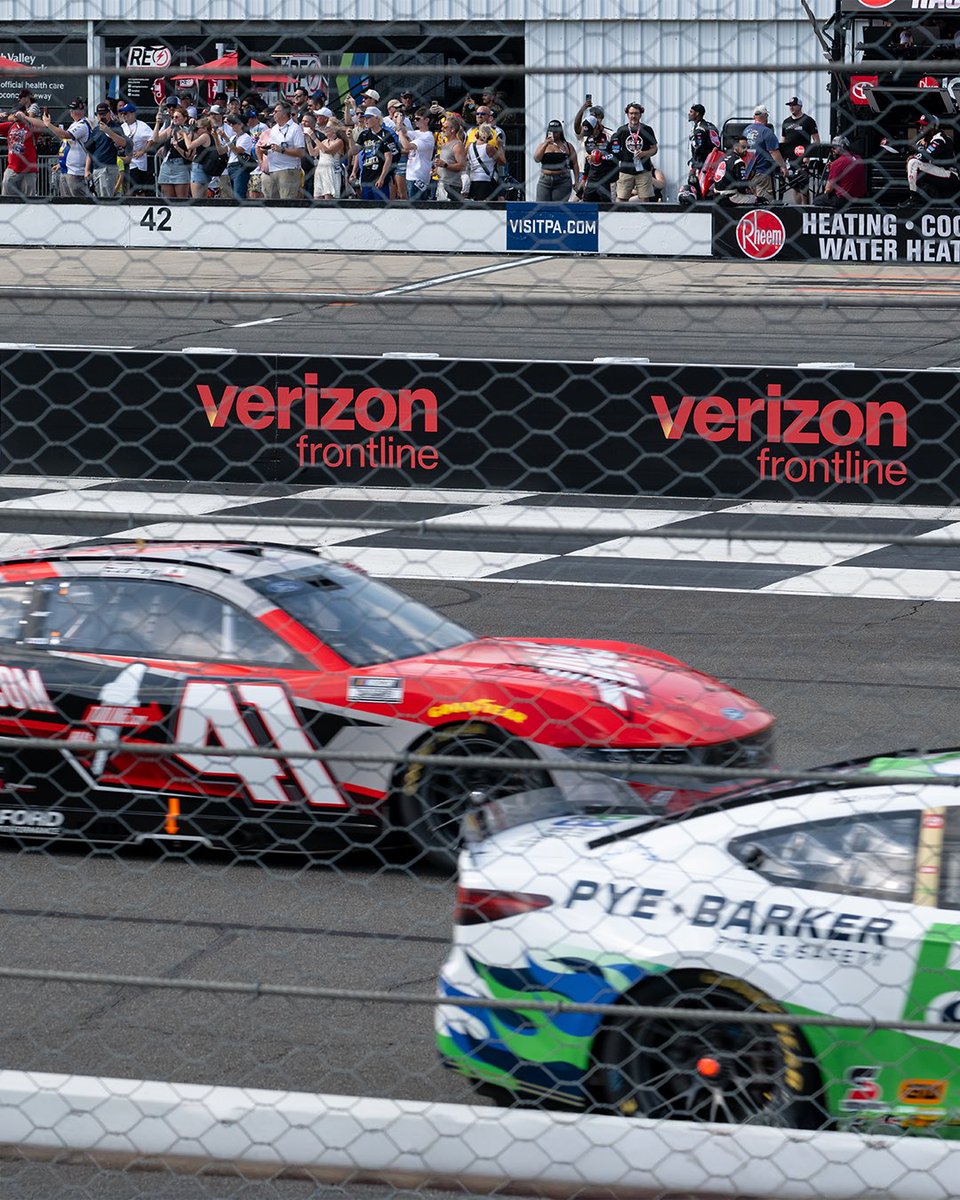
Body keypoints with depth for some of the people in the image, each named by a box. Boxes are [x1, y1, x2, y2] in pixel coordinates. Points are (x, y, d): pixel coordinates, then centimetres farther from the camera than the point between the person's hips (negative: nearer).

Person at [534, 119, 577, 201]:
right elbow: (536, 159, -4)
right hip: (544, 182, 2)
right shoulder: (543, 145, 11)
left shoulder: (567, 146, 6)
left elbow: (574, 164, 4)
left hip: (562, 182, -2)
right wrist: (545, 144, -12)